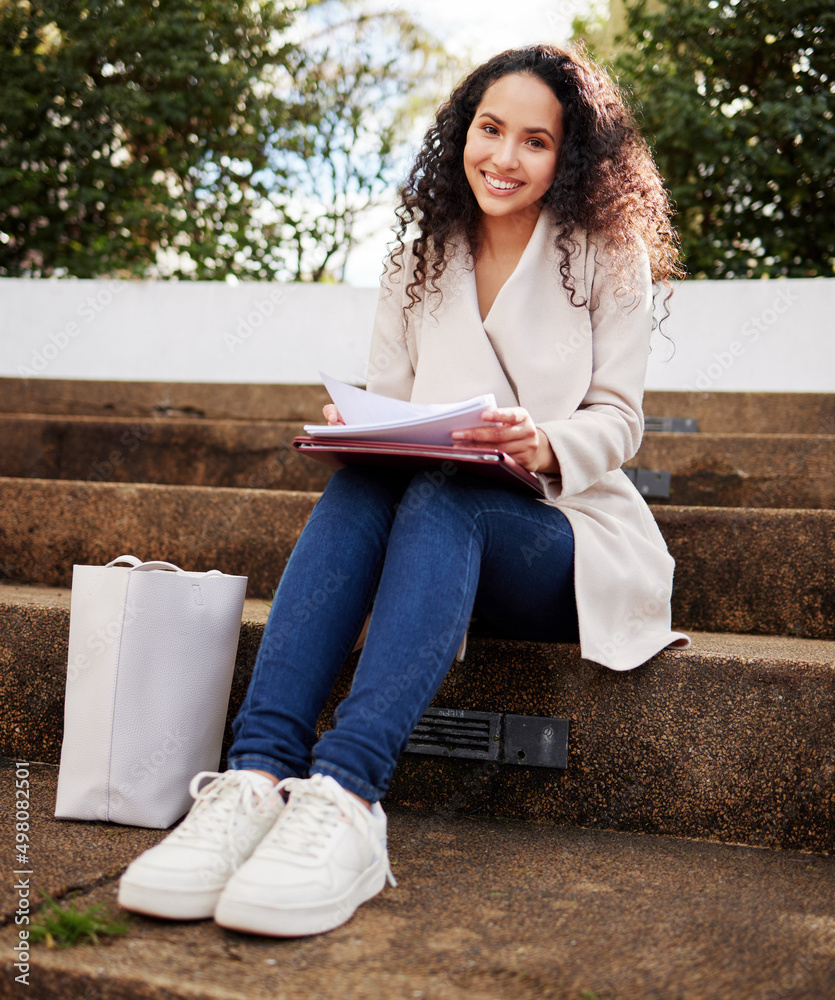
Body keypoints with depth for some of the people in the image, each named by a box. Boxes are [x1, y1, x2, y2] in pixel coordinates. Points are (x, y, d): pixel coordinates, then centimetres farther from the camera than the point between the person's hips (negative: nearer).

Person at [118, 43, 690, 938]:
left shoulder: (607, 255, 5)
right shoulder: (423, 256, 15)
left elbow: (618, 420, -2)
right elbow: (389, 397, 10)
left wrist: (543, 446, -24)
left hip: (561, 534, -2)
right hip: (433, 521, 3)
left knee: (444, 496, -36)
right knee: (356, 486, -31)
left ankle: (347, 796, -51)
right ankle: (257, 777, -44)